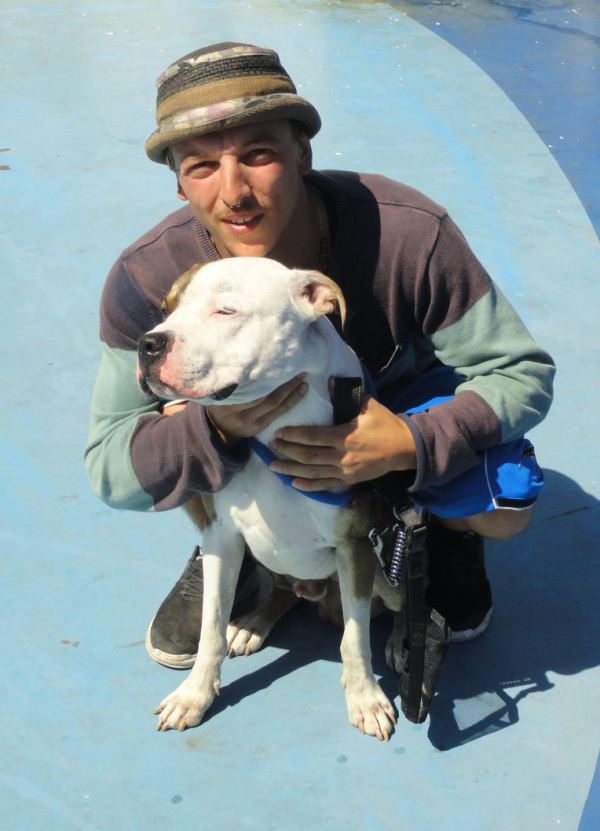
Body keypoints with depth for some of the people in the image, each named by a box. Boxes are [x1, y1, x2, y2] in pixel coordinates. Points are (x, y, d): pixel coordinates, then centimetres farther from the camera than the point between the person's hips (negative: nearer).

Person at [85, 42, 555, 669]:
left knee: (503, 505, -28)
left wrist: (411, 445, -43)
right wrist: (215, 427, -47)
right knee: (181, 418, -31)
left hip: (396, 404, -1)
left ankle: (442, 530, 11)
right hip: (243, 423, 1)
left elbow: (524, 372, -24)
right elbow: (109, 468, -26)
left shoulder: (410, 235, -34)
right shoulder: (146, 279, -30)